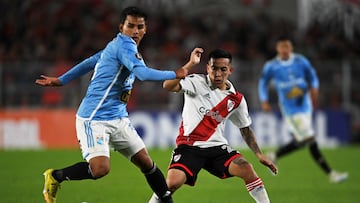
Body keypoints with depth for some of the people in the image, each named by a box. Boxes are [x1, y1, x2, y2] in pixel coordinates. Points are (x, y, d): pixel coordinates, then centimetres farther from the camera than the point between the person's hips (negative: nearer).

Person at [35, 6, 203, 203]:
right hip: (94, 119, -10)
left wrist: (60, 80, 32)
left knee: (146, 162, 4)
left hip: (118, 119, 10)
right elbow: (143, 73, -30)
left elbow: (89, 62, 23)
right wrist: (178, 73, -27)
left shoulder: (116, 46, 14)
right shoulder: (124, 44, -15)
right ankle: (55, 176, 0)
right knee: (100, 168, -24)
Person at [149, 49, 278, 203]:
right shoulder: (196, 83, -5)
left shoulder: (236, 99, 6)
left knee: (247, 170, -19)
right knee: (173, 183, -25)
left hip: (217, 147, 3)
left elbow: (245, 128, 18)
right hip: (189, 146, -3)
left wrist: (259, 155, 11)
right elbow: (168, 86, -22)